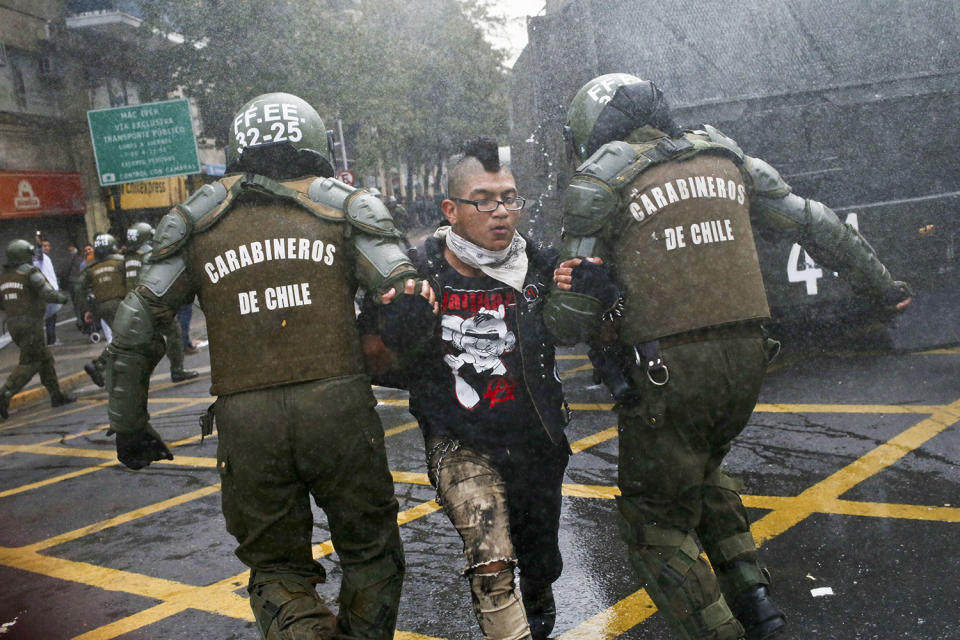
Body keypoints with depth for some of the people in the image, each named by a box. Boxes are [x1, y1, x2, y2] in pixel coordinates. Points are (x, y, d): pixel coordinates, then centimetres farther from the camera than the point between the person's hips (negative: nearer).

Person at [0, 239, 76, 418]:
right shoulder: (30, 272, -10)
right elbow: (48, 294, -20)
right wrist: (62, 298, 0)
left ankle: (56, 395, 20)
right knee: (29, 364, -3)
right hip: (31, 324, -7)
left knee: (45, 358, 16)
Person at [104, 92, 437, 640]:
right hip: (338, 405, -1)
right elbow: (407, 296, -8)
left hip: (245, 421, 1)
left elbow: (137, 324, 8)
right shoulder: (344, 205, 8)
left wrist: (129, 425, 14)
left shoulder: (196, 219, 11)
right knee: (371, 552, 19)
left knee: (276, 567, 15)